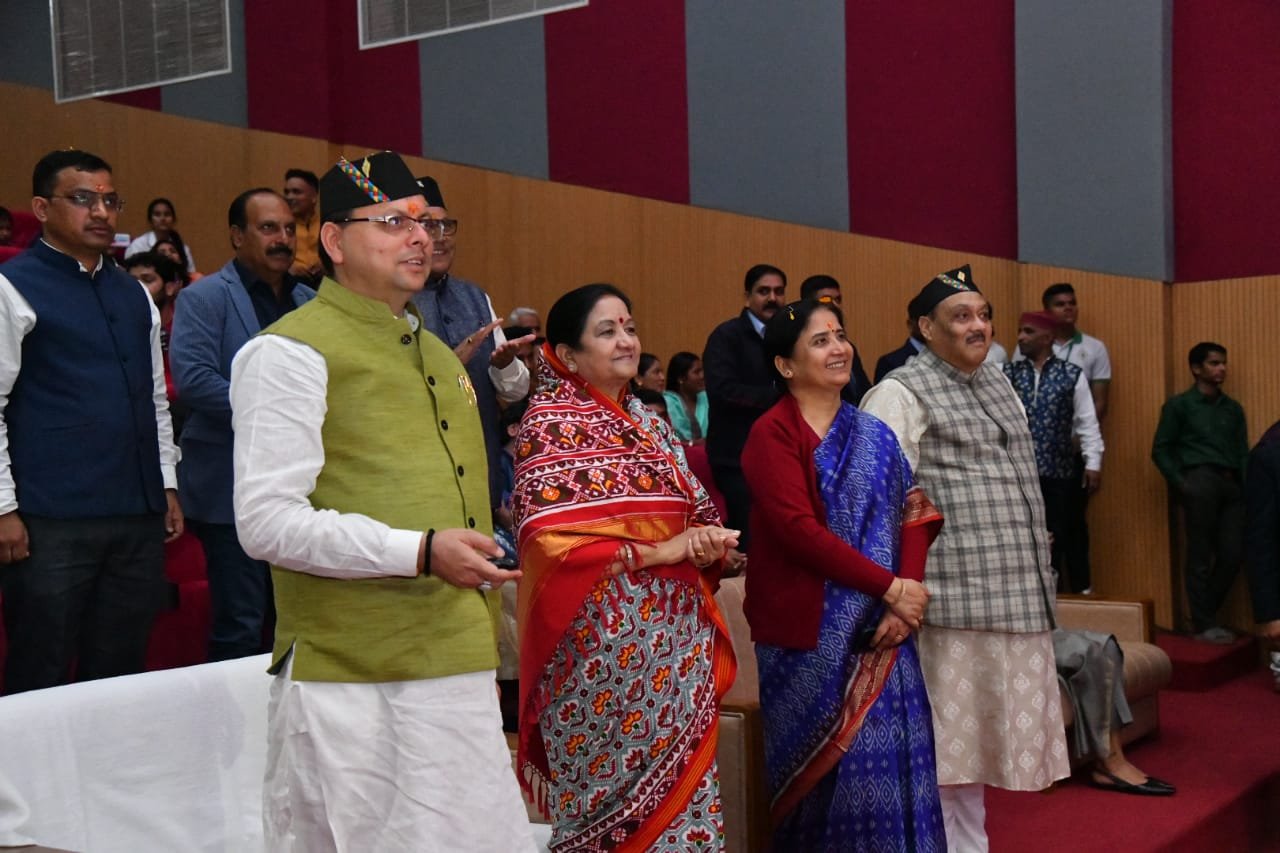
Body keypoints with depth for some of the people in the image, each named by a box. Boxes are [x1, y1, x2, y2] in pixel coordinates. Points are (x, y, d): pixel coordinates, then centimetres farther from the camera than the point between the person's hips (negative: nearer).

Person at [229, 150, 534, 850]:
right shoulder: (289, 352, -7)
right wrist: (421, 551, -21)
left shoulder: (439, 356, 19)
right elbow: (267, 522, -16)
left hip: (459, 669, 7)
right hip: (351, 680, -7)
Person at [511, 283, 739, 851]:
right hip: (604, 647, -6)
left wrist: (710, 543, -4)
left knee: (682, 790, 8)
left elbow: (696, 511, 19)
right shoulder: (549, 424, -6)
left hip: (676, 642, 7)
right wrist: (654, 553, -18)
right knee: (610, 795, 2)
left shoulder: (649, 424, 15)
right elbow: (548, 541, -17)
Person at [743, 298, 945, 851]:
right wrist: (891, 586, -15)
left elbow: (912, 513, 5)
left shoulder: (875, 434, 12)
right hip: (812, 631, -5)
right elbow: (799, 531, -16)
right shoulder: (772, 433, -7)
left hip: (881, 628, 5)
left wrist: (903, 600, -11)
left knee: (890, 759, 5)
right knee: (828, 765, 3)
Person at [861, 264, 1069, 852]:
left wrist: (1035, 573, 21)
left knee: (978, 728, 15)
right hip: (955, 589, -8)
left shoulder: (998, 384, 19)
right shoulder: (901, 394, -7)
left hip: (1014, 592, 8)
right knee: (948, 729, -1)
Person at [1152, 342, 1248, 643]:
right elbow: (1160, 450, 3)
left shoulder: (1233, 409, 21)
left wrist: (1247, 488, 2)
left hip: (1231, 484, 5)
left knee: (1232, 554, -2)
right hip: (1199, 480, -5)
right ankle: (1203, 623, 0)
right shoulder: (1179, 405, 7)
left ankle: (1205, 616, 14)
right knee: (1201, 554, -8)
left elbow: (1243, 452, 17)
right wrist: (1180, 484, -8)